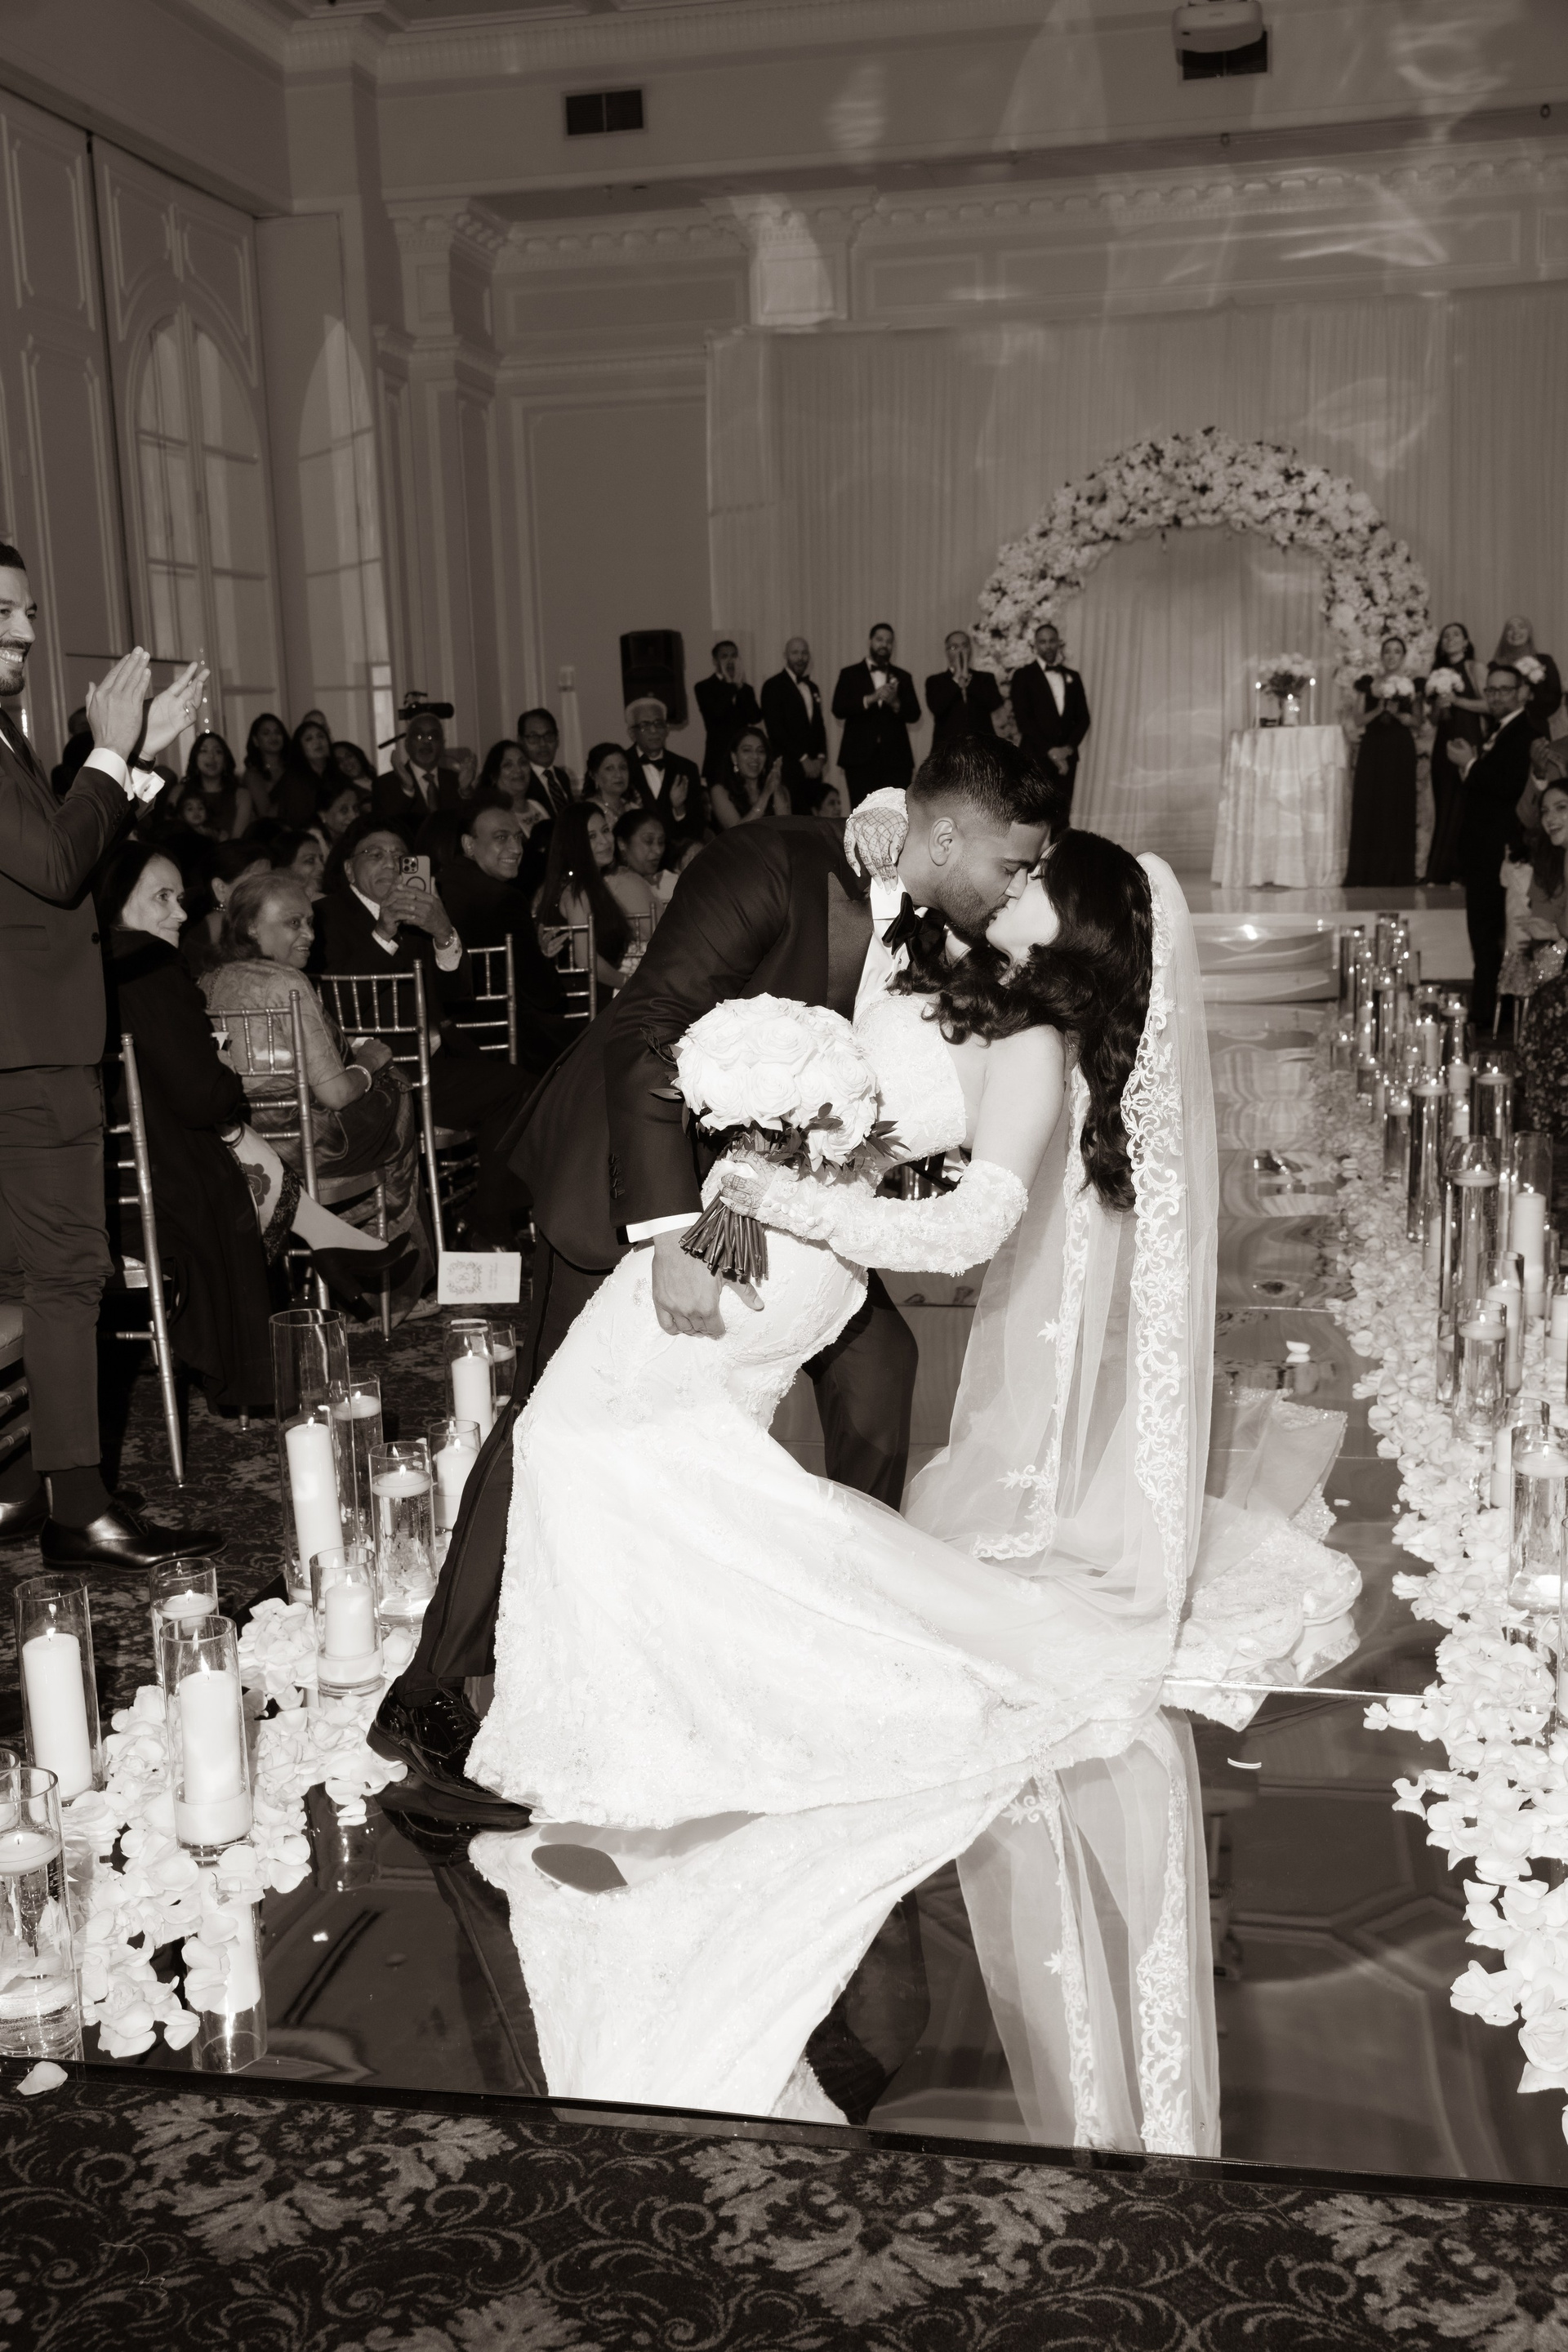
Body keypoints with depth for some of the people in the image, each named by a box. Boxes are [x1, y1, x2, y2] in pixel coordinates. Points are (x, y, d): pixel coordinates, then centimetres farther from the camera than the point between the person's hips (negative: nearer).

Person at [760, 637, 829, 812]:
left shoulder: (813, 687, 20)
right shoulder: (774, 686, -1)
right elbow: (775, 728, -9)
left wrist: (821, 758, 5)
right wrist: (803, 758, -10)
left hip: (813, 767, 6)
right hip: (788, 766, -6)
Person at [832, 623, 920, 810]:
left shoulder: (902, 677, 16)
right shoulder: (850, 674, 11)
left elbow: (914, 714, 7)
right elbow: (838, 710, -2)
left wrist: (896, 703, -13)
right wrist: (870, 699, -14)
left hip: (895, 758, 2)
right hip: (861, 757, -1)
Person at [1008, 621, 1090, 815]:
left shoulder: (1072, 677, 16)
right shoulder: (1023, 676, 2)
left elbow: (1083, 718, 12)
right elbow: (1023, 719, -6)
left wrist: (1069, 748, -5)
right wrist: (1050, 751, -12)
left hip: (1066, 758, 4)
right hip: (1036, 757, -4)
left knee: (1061, 818, 1)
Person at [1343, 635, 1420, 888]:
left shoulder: (1412, 685, 7)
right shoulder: (1368, 683, 5)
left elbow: (1417, 722, 6)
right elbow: (1358, 720, 2)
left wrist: (1398, 714, -11)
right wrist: (1378, 710, -14)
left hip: (1401, 751, 1)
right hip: (1373, 750, -1)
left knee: (1399, 809, 0)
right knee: (1370, 807, -4)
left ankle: (1395, 872, 5)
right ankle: (1368, 872, -1)